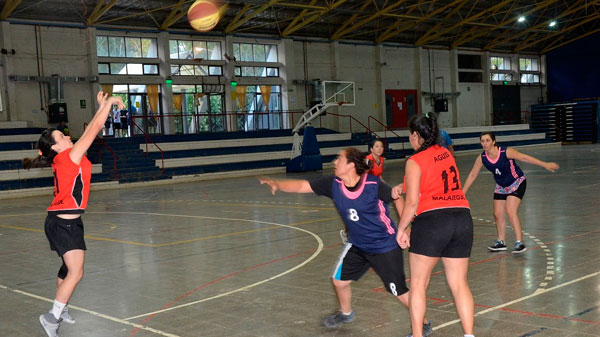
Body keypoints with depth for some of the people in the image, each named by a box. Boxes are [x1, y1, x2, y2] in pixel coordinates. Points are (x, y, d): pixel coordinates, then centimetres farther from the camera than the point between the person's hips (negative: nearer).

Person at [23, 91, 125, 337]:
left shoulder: (65, 158, 8)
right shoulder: (69, 157, -16)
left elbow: (91, 130, 17)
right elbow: (95, 129, -15)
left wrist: (102, 106, 15)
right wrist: (109, 102, -5)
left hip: (69, 223, 10)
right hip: (62, 224, -10)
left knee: (69, 268, 21)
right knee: (75, 273, -12)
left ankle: (60, 308, 35)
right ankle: (52, 317, -6)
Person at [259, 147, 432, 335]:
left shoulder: (373, 185, -25)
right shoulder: (333, 184, -13)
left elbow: (397, 198, -9)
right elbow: (301, 186, -15)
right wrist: (277, 184, -30)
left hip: (385, 246, -6)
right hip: (358, 245, 6)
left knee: (400, 291, -3)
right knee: (339, 279, 13)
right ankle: (346, 314, 43)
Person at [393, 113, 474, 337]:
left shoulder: (415, 161, -6)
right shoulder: (444, 153, 14)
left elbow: (412, 202, -10)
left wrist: (401, 230, 1)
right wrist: (403, 187, 24)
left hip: (431, 220, -6)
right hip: (462, 218, 6)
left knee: (418, 283, 9)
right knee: (459, 284, 10)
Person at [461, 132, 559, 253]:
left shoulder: (506, 152, -26)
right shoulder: (481, 158, -13)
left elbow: (525, 157, -22)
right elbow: (472, 175, -3)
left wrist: (545, 164, -25)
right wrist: (462, 192, -2)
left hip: (517, 183, -5)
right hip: (501, 186, 6)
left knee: (510, 211, -20)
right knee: (498, 214, 5)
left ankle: (520, 242, -14)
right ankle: (501, 242, 23)